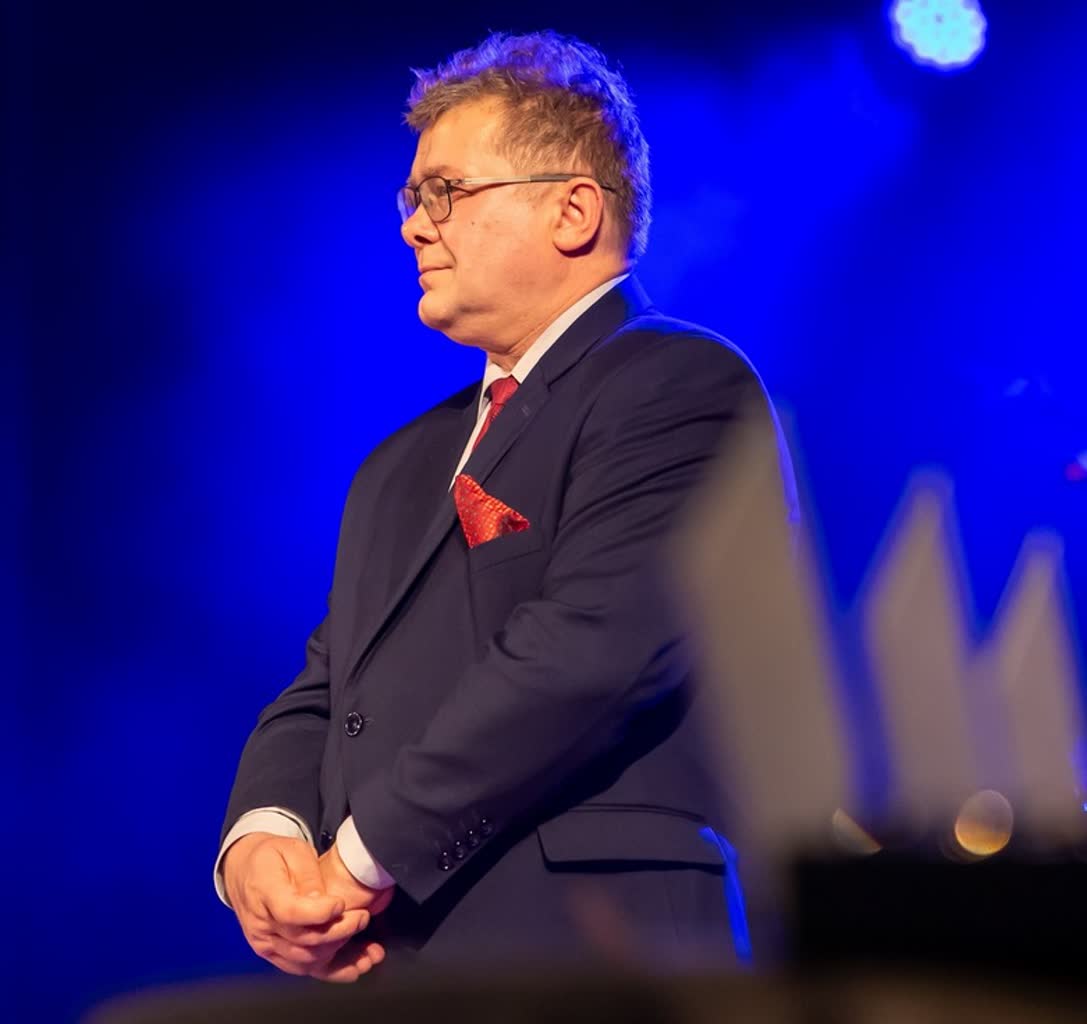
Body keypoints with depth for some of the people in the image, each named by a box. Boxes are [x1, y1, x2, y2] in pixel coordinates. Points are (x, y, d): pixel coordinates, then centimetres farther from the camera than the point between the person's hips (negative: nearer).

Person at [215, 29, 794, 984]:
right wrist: (261, 838, -5)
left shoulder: (683, 385, -5)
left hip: (587, 959, -7)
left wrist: (365, 853, -14)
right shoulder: (405, 466, 22)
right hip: (377, 968, 7)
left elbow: (589, 647, -17)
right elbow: (322, 696, 16)